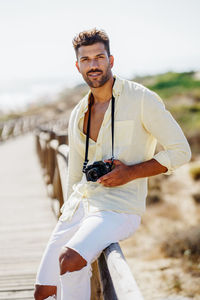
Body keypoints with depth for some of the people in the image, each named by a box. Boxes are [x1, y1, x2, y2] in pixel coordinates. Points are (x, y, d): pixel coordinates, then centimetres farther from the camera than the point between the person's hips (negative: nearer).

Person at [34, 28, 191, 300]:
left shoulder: (141, 99, -5)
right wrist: (68, 218, 19)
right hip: (79, 205, 6)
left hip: (119, 208, -6)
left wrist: (130, 172, -13)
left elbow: (180, 151, -5)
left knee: (69, 259, -32)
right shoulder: (78, 115, 13)